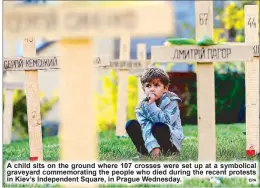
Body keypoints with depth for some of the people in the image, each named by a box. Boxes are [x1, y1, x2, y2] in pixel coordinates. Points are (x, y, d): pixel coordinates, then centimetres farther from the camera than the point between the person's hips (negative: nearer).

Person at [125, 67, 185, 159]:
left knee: (158, 127, -34)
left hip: (171, 142, -4)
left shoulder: (171, 102, -9)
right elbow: (146, 128, -18)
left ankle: (166, 154, -15)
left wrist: (152, 105, -27)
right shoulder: (142, 106, -2)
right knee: (131, 124, -14)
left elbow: (165, 121, -27)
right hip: (150, 143, 4)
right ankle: (144, 152, -12)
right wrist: (153, 146, -35)